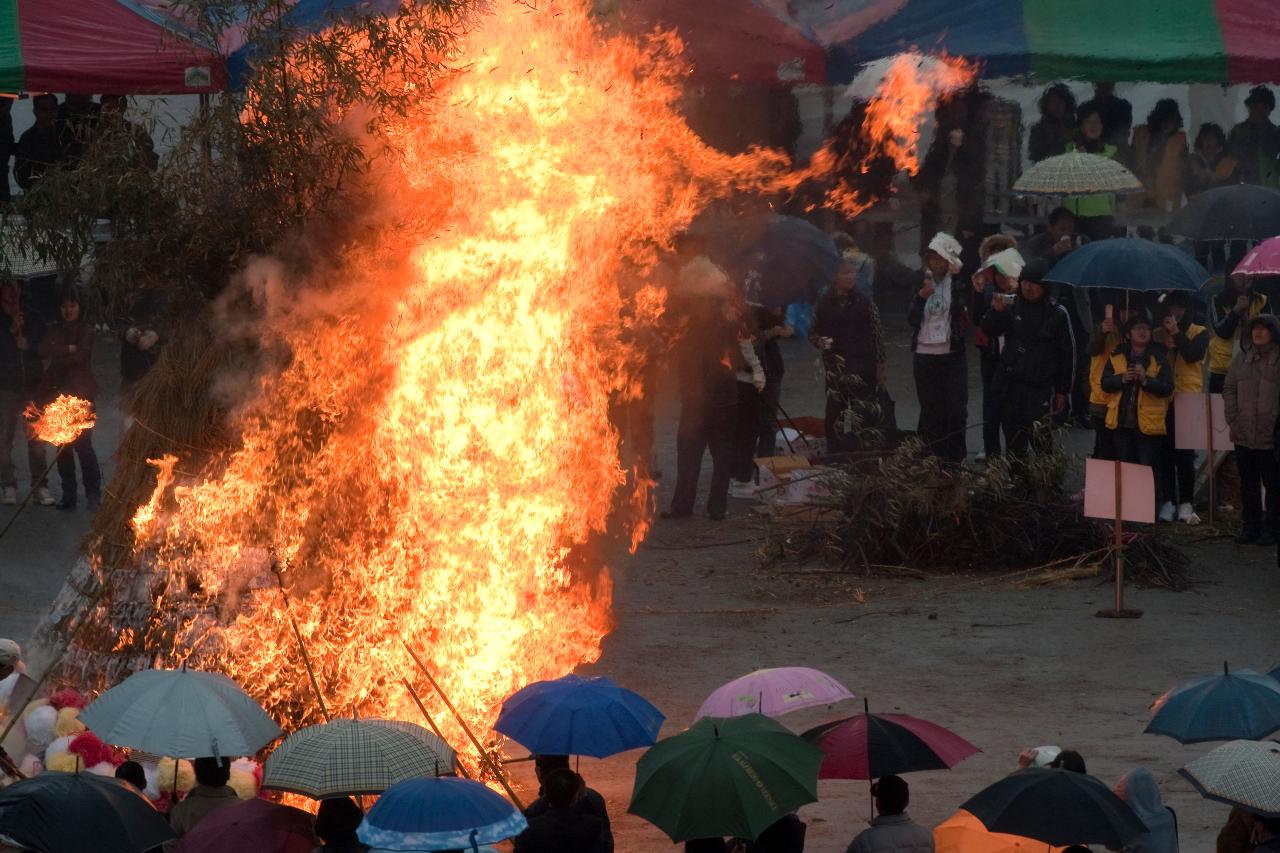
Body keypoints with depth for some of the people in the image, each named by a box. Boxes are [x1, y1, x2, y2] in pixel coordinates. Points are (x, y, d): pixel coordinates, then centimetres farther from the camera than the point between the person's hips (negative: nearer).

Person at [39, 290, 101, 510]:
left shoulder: (86, 330, 2)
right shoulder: (56, 331, 15)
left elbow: (81, 356, -11)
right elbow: (43, 351, 0)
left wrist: (57, 353, -1)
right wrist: (67, 350, -10)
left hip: (80, 391, -5)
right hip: (58, 391, 5)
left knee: (82, 443, -11)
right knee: (62, 446, 3)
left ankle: (93, 492, -5)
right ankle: (68, 494, 9)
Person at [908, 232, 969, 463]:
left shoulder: (957, 283, -1)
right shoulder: (921, 283, 7)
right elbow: (912, 319, 2)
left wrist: (959, 273, -21)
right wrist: (921, 297, -13)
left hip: (952, 355, -2)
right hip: (924, 355, 2)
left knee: (956, 409, -3)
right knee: (930, 410, 6)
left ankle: (954, 459, 5)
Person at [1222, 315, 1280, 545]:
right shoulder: (1241, 359, 10)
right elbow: (1229, 390, 14)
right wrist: (1233, 420, 3)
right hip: (1244, 435, 4)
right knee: (1248, 483, 10)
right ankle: (1250, 526, 17)